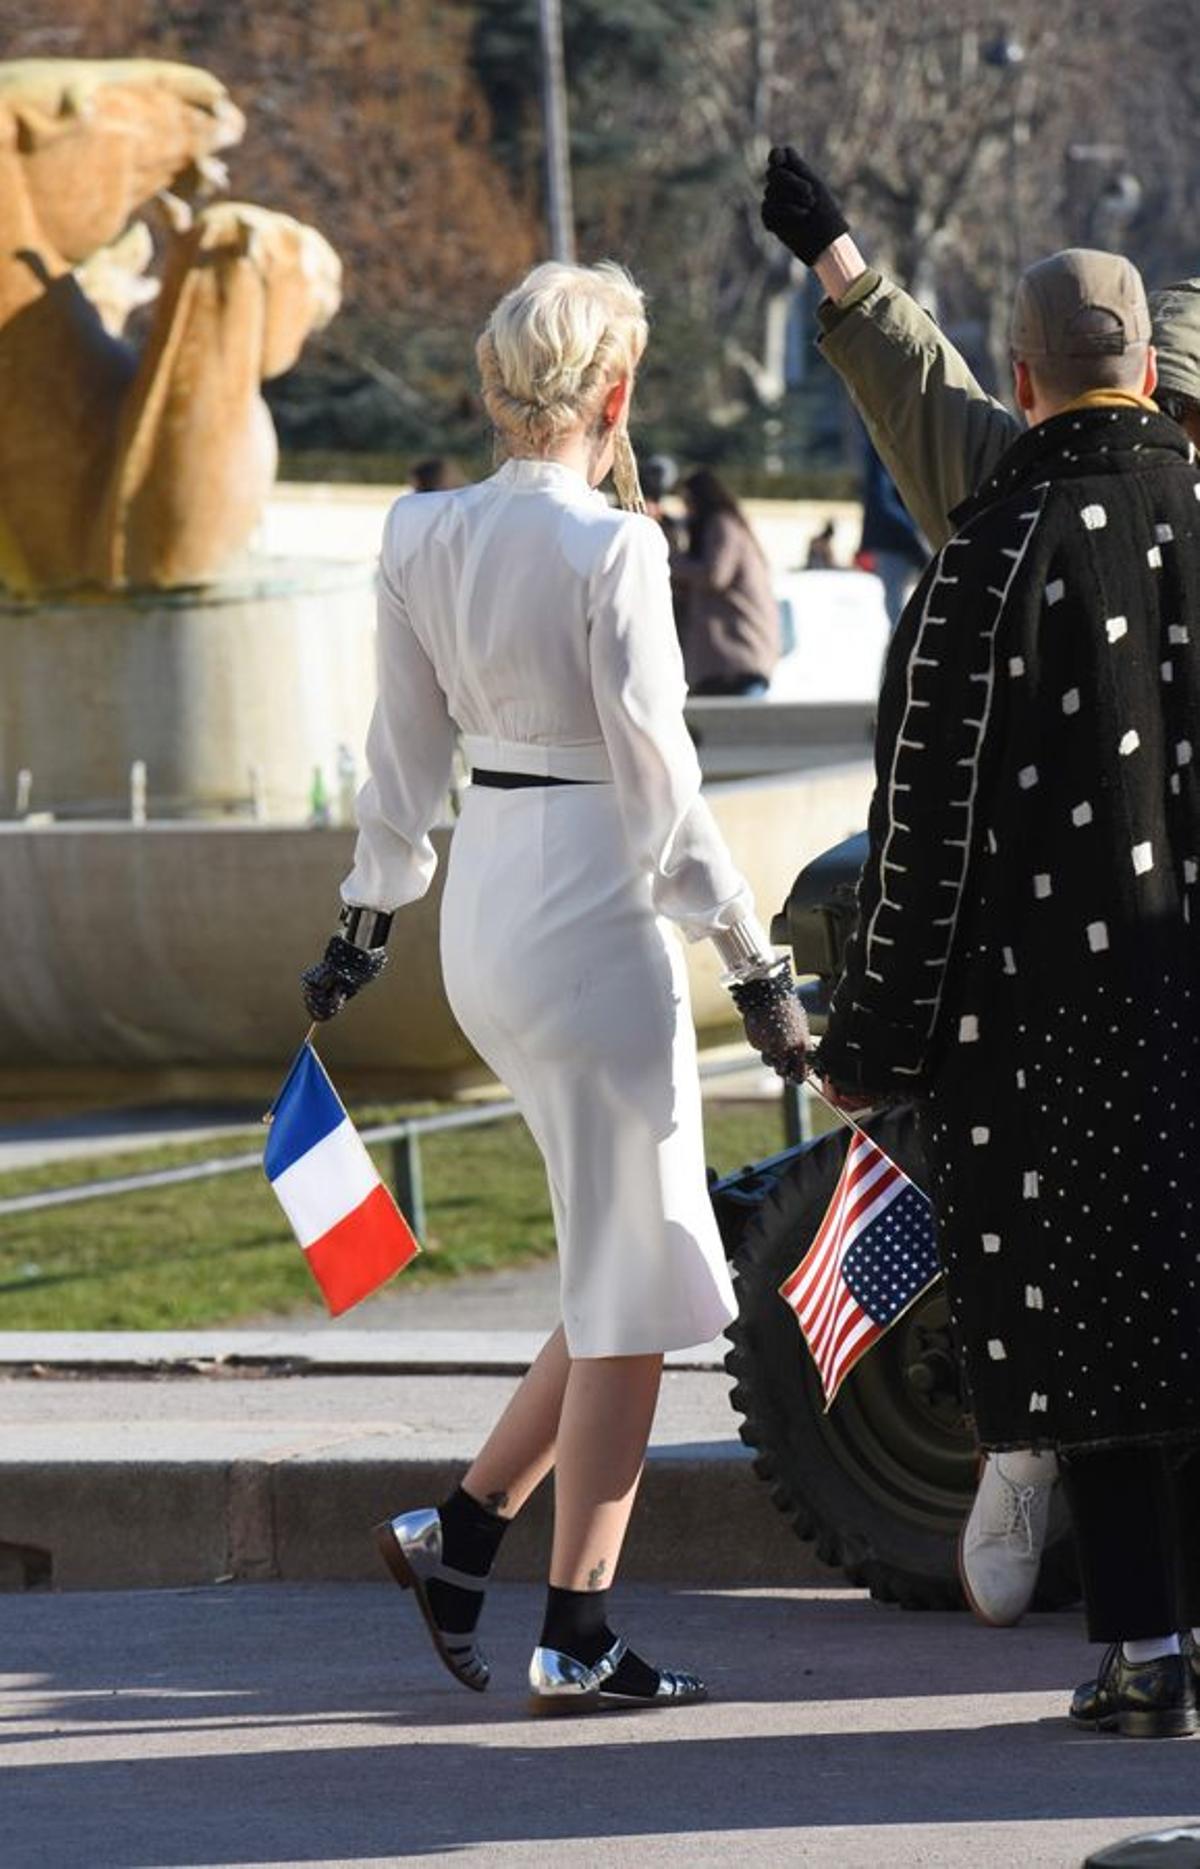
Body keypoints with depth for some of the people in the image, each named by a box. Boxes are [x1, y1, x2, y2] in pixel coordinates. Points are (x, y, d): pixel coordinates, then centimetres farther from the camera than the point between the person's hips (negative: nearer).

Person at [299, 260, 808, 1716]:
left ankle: (458, 1534, 17)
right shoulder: (611, 549, -16)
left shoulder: (423, 539, 4)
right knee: (631, 1284, 2)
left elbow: (406, 749, 12)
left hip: (483, 911, 8)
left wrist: (365, 919, 23)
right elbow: (658, 780, -15)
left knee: (632, 1272, 18)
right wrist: (753, 964, -10)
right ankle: (574, 1646, 5)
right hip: (592, 901, -8)